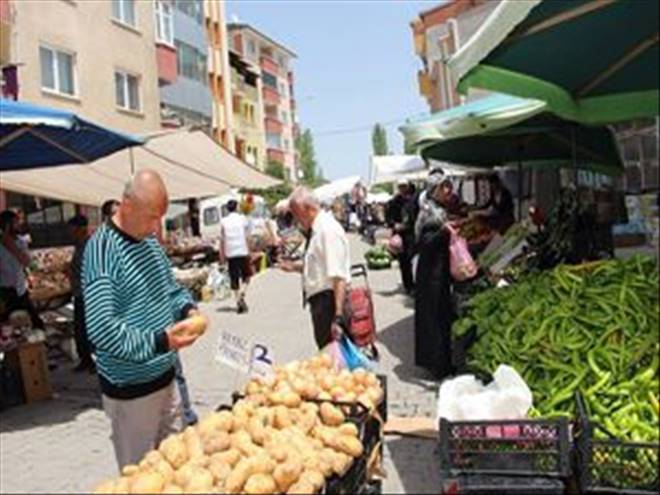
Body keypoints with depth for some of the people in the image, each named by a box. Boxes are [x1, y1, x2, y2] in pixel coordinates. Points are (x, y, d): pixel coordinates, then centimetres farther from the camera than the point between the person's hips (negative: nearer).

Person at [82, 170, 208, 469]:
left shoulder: (149, 240, 5)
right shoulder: (102, 251, -20)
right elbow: (102, 330, -25)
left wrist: (187, 309, -2)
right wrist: (160, 342, -30)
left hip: (165, 375, 8)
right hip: (131, 388, -8)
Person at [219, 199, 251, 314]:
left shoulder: (223, 221, 4)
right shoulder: (242, 218, 0)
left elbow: (222, 240, 3)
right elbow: (246, 237, -2)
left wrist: (222, 256, 8)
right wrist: (249, 252, 3)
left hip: (230, 254, 2)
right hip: (242, 252, -1)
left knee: (234, 278, 7)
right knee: (246, 276, 11)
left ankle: (238, 302, 6)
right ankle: (241, 294, -14)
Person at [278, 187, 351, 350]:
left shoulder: (328, 229, -17)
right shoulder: (316, 230, 12)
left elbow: (338, 277, -24)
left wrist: (339, 315, -27)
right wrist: (295, 266, 9)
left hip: (329, 300, -10)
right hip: (319, 300, 10)